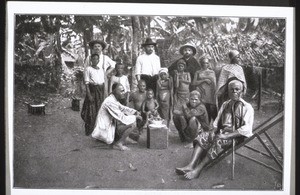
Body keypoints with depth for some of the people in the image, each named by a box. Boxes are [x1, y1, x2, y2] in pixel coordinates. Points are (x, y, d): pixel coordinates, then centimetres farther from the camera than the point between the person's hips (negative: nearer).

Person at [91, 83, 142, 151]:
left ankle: (125, 137, 13)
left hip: (109, 126, 10)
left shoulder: (114, 99, 5)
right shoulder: (110, 102, -25)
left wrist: (135, 112, 6)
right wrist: (135, 117, -10)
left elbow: (123, 108, 22)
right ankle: (118, 144, -6)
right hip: (105, 131, -10)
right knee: (132, 124, -18)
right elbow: (122, 119, -25)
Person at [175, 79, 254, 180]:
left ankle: (198, 169, -34)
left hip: (236, 136, -6)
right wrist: (213, 131, -5)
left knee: (219, 141, -33)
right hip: (222, 132, 6)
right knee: (202, 137, -18)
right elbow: (217, 121, 19)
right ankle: (191, 165, -31)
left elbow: (246, 129, -16)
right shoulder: (225, 104, 16)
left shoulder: (247, 107, -6)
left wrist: (227, 136, -25)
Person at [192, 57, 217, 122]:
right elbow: (194, 83, 3)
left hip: (211, 94, 1)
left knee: (213, 112, -11)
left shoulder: (212, 72, 18)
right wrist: (204, 80, -5)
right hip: (201, 95, -1)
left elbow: (215, 84, 14)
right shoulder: (198, 72, 15)